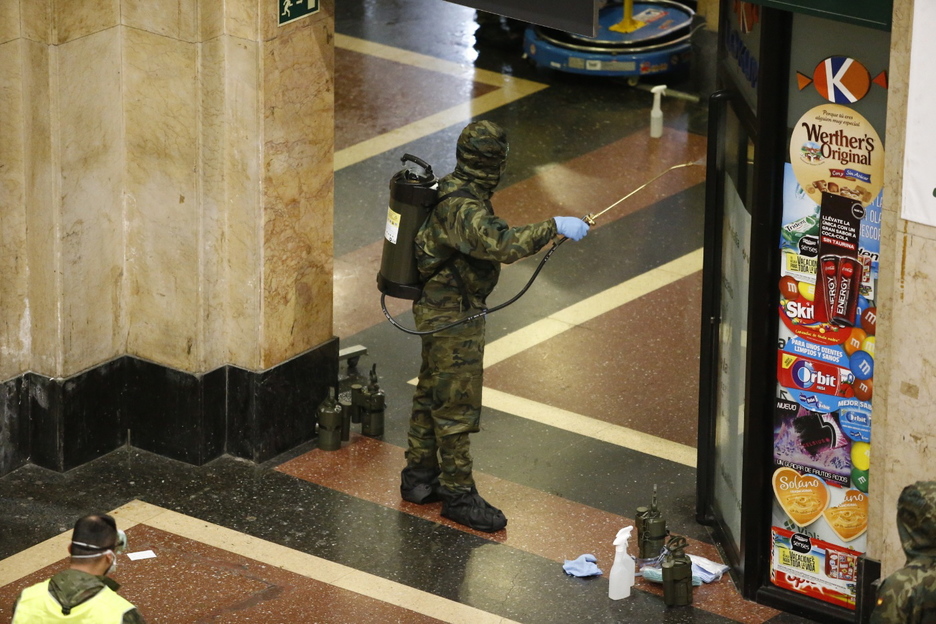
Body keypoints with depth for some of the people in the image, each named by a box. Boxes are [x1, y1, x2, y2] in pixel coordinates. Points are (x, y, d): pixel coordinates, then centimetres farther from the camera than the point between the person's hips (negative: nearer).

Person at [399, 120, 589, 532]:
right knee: (456, 406, -2)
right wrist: (554, 227, -45)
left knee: (431, 395, 20)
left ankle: (419, 478, 31)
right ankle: (458, 494, 6)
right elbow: (500, 244, -44)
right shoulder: (463, 209, -29)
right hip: (452, 318, -10)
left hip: (438, 309, 10)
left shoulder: (452, 190, 4)